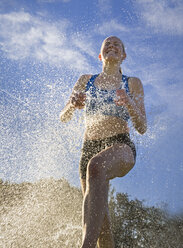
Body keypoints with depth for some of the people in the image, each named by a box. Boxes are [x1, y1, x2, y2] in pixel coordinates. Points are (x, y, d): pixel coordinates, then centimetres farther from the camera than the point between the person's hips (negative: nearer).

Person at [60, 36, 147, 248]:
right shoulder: (86, 81, 17)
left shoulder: (133, 84, 11)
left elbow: (142, 128, 3)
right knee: (99, 217, 0)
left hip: (120, 146, -4)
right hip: (90, 148, 4)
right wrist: (73, 105, -13)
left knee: (96, 166, -39)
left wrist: (129, 105, -17)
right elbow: (63, 117, 11)